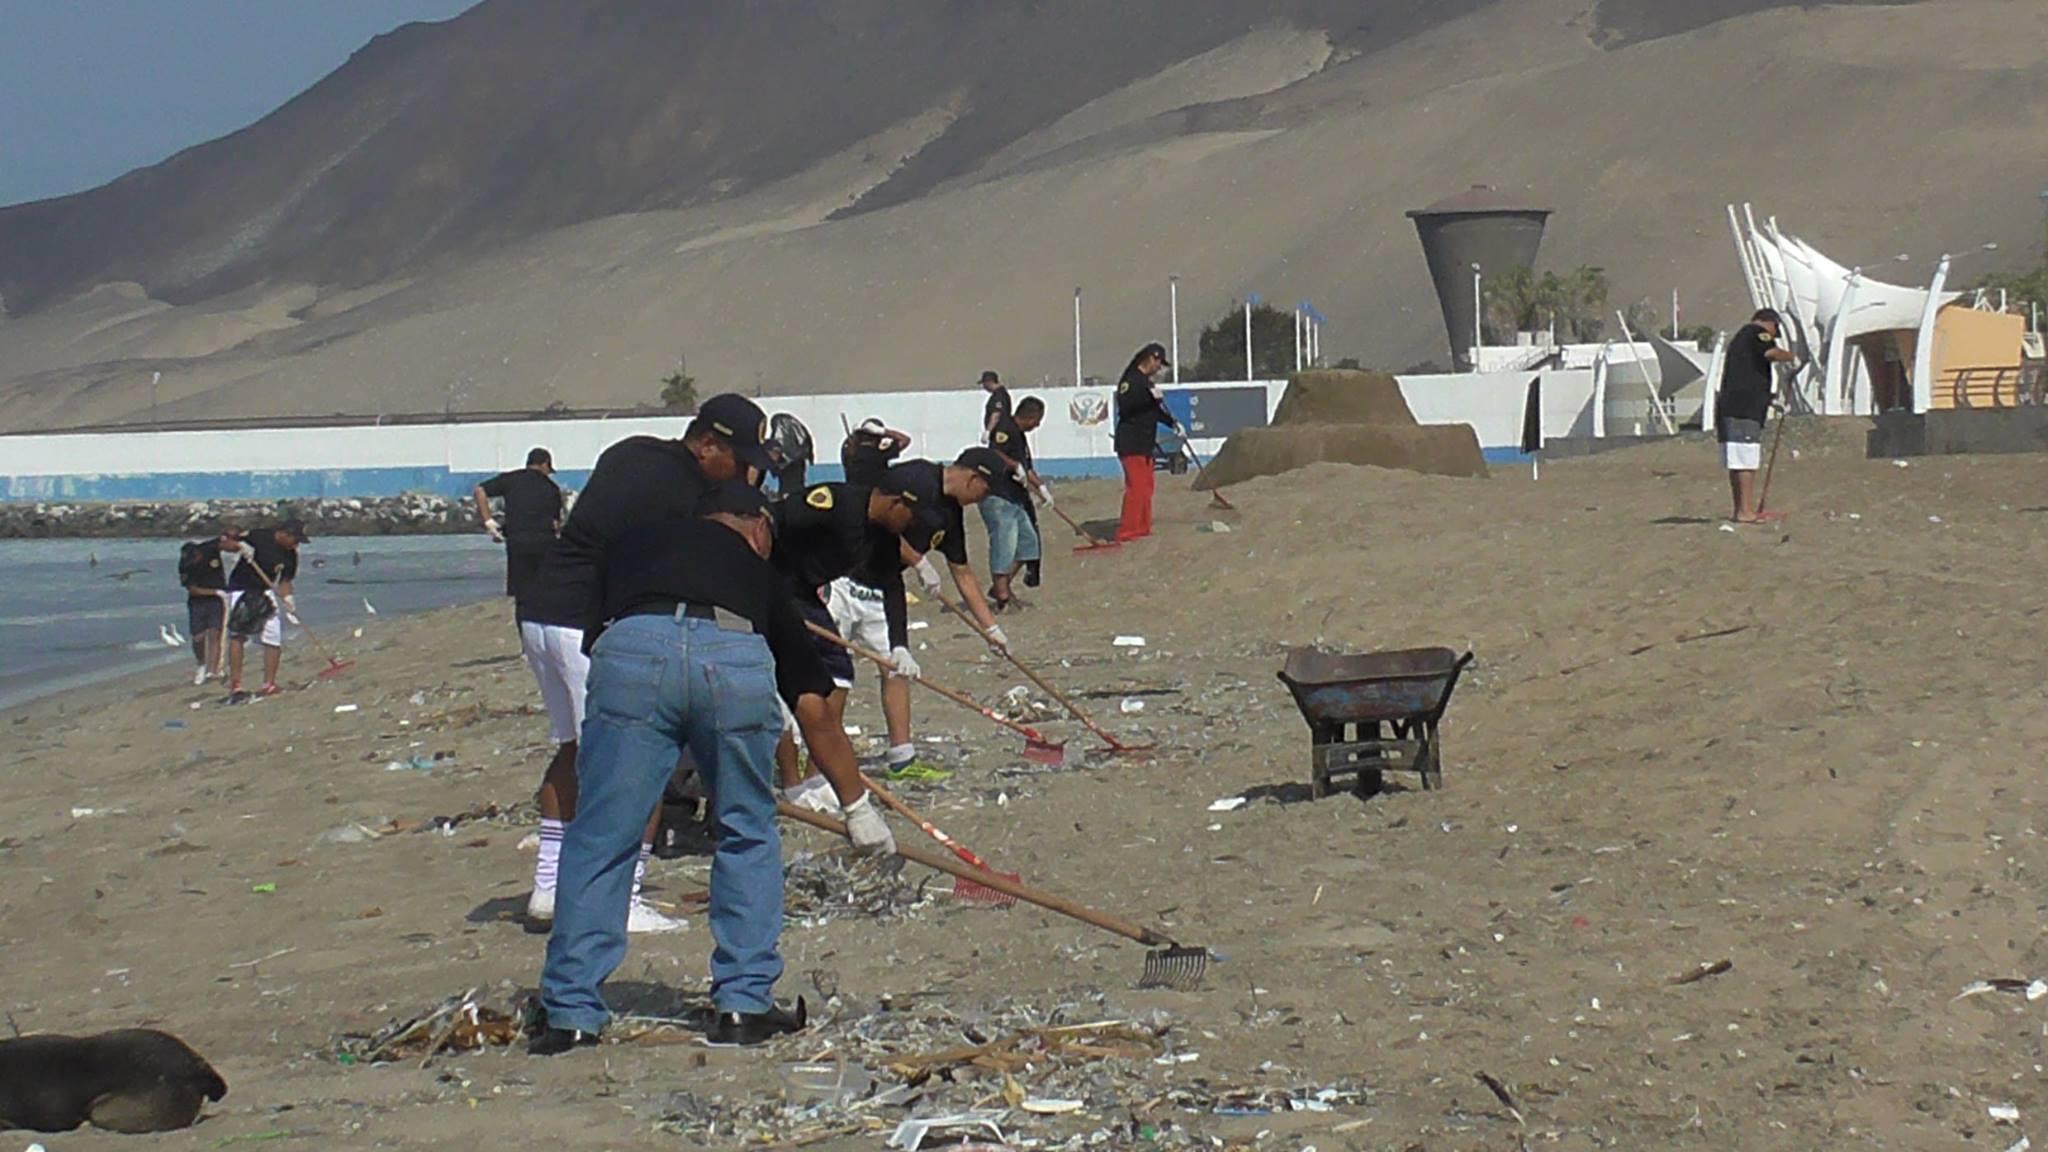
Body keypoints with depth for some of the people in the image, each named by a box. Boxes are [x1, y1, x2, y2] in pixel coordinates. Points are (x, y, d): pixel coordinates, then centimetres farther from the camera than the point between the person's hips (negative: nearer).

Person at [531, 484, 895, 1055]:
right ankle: (744, 1004, 20)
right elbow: (814, 710, 33)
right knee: (748, 836, 21)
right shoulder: (758, 571, 34)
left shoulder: (630, 542, 36)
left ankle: (570, 1013, 9)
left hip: (631, 646, 0)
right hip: (737, 657, 0)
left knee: (600, 842, 8)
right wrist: (857, 804, 41)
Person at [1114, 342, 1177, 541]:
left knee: (1146, 487, 13)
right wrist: (1149, 396, -28)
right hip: (1131, 444, -10)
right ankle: (1127, 531, -14)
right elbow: (1124, 405, -25)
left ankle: (1142, 528, 20)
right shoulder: (1130, 380, -12)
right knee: (1136, 487, -13)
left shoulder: (1146, 382, 18)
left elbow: (1155, 411, 28)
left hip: (1144, 444, 10)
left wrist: (1172, 423, 17)